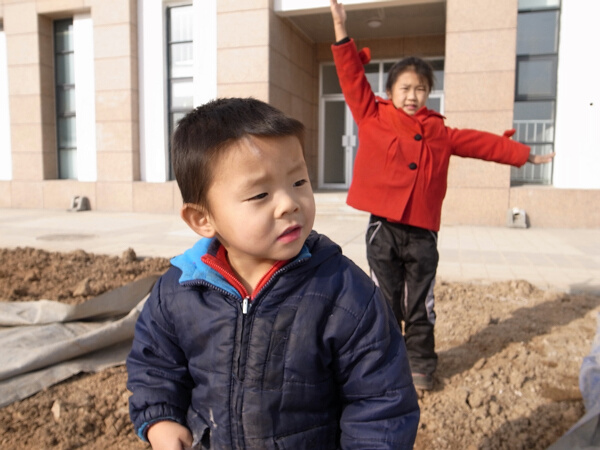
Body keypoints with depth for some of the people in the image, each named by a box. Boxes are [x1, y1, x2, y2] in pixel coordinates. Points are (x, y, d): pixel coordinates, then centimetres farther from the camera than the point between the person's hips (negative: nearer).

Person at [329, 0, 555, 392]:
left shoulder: (440, 133, 12)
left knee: (420, 307, 11)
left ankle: (421, 366, 28)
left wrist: (524, 154, 23)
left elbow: (481, 143, 19)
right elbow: (353, 79, -1)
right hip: (383, 229, -2)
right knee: (385, 304, 10)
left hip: (422, 232, 2)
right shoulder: (373, 118, 3)